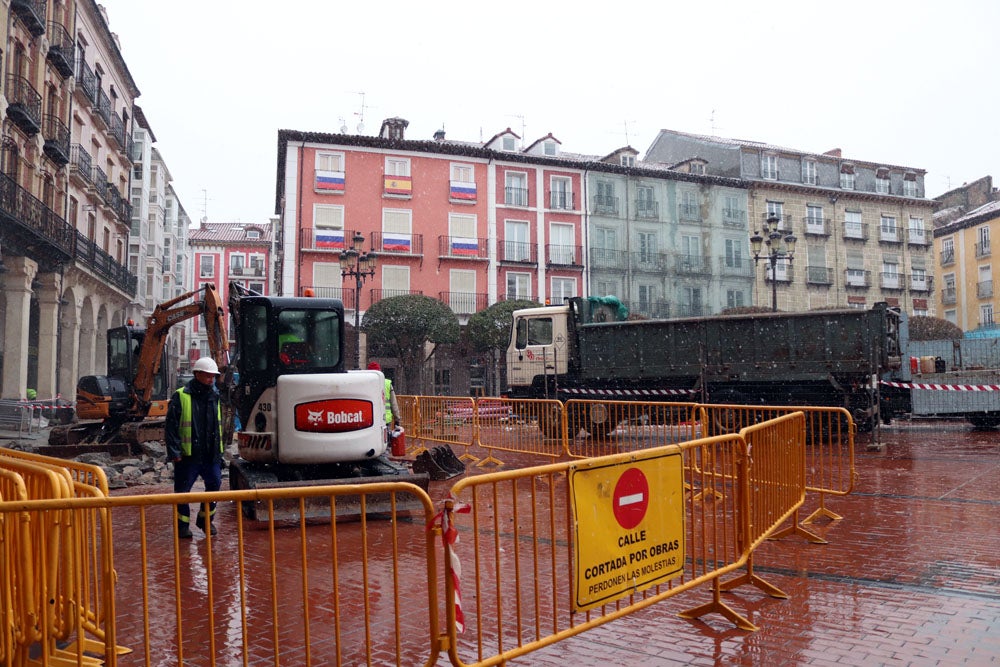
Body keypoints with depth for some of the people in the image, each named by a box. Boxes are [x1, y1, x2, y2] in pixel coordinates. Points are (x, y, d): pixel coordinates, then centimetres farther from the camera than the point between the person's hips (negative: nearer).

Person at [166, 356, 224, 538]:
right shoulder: (180, 397, -8)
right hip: (187, 455, -5)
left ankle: (206, 519, 25)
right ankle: (183, 525, 21)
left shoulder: (214, 396, 10)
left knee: (215, 484, 6)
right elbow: (171, 427, -8)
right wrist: (175, 452, -13)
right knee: (182, 490, 5)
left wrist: (219, 451, 14)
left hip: (211, 454, 5)